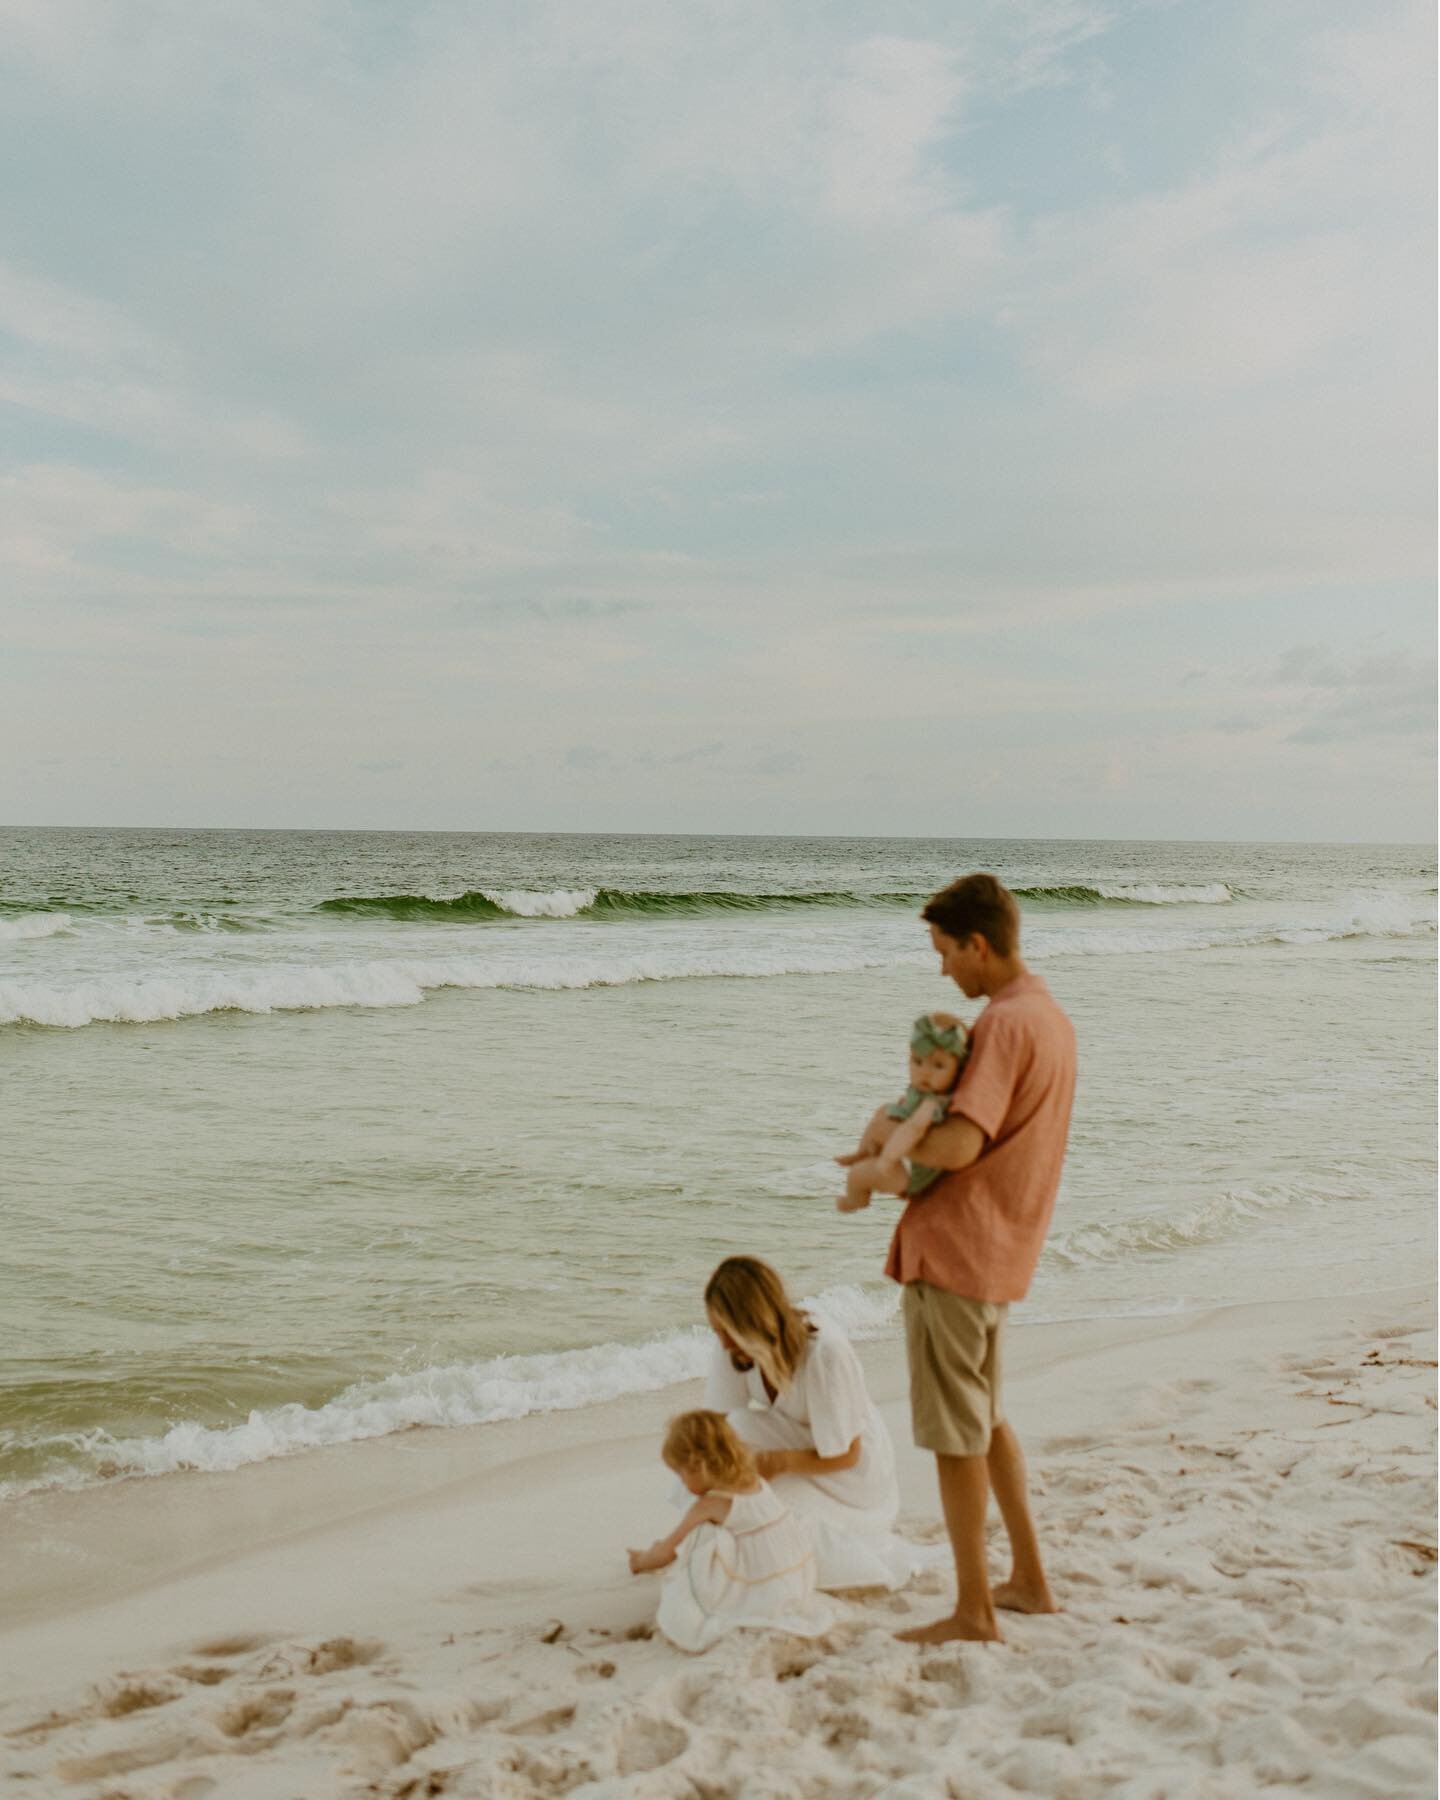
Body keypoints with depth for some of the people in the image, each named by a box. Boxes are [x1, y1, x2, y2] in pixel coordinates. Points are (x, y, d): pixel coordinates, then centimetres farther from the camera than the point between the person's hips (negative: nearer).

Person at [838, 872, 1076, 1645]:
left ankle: (973, 1610, 11)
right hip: (1001, 1252, 10)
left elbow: (960, 1145, -28)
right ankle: (1028, 1579, 30)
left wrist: (875, 1170, -13)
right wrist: (896, 1153, 9)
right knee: (986, 1418, 22)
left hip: (954, 1248, -10)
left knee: (954, 1432, 1)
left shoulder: (1006, 1024, -19)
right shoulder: (1052, 1018, 13)